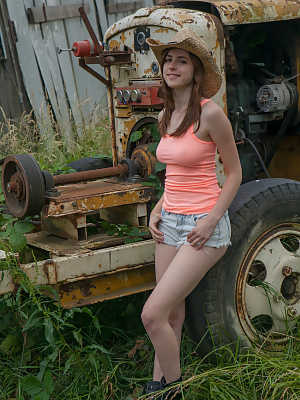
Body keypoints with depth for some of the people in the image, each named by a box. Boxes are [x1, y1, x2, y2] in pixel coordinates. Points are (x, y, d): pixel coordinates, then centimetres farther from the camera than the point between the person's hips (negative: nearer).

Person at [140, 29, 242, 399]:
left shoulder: (210, 113, -14)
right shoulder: (165, 117, 9)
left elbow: (234, 172, -7)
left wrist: (210, 221, -15)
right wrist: (157, 211, 9)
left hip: (204, 228, -7)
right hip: (169, 224, 7)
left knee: (152, 314, -10)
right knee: (172, 312, 15)